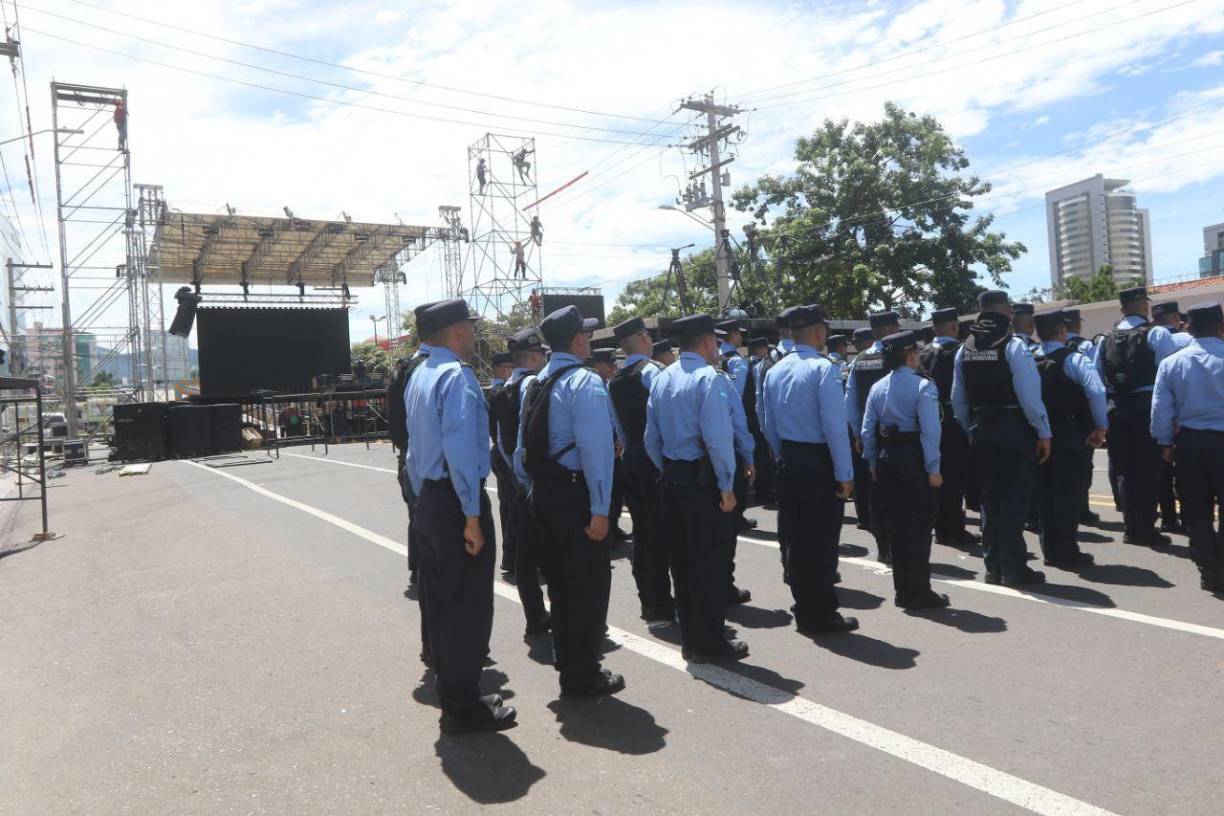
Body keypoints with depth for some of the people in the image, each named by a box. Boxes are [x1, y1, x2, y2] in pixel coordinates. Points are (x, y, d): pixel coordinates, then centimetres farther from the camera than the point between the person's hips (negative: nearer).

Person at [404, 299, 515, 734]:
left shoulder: (419, 376, 14)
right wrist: (472, 515, -21)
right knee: (469, 604, 0)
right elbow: (461, 449, -24)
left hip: (428, 499, 10)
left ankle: (450, 691, 29)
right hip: (456, 502, -10)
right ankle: (464, 707, 9)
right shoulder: (457, 376, -16)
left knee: (439, 600, 16)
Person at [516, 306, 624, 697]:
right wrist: (600, 509, -21)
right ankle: (583, 677, 13)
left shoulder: (535, 384, 12)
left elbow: (522, 447, 13)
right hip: (576, 492, -8)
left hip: (543, 493, 9)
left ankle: (567, 665, 32)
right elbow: (595, 448, -22)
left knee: (560, 583, 19)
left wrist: (534, 487, 19)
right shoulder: (585, 382, -14)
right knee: (589, 586, 3)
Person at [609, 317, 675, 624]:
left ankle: (648, 601, 22)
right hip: (655, 457, -7)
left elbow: (615, 422, 13)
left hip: (630, 457, 7)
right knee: (660, 530, -2)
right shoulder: (652, 370, -11)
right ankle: (660, 607, 1)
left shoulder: (613, 381, 10)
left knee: (642, 529, 13)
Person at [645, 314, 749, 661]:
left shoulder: (661, 379, 9)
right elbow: (717, 437, -22)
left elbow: (652, 439, 10)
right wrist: (727, 486, -15)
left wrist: (667, 472, 18)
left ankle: (689, 639, 25)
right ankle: (710, 643, 12)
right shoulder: (709, 378, -14)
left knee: (681, 560, 14)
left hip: (671, 477, 8)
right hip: (702, 478, -7)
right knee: (710, 561, 3)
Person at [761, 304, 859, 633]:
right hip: (818, 460, -7)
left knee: (795, 535, 13)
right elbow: (835, 425, -18)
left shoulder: (774, 371, 7)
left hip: (787, 461, 7)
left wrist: (783, 458, 19)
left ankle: (804, 610, 23)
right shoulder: (823, 368, -15)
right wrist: (844, 474, -14)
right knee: (822, 539, 3)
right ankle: (822, 615, 11)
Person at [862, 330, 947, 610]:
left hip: (886, 460, 6)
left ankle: (902, 591, 21)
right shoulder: (922, 386, -11)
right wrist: (933, 469, -13)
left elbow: (867, 430, 5)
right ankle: (919, 593, 8)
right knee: (918, 526, 3)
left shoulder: (877, 388, 6)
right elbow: (930, 430, -17)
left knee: (894, 525, 12)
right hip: (914, 459, -5)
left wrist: (873, 463, 13)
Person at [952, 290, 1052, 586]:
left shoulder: (964, 350, 6)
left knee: (989, 498, 12)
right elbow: (1029, 393, -16)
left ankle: (993, 566, 19)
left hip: (981, 430, 5)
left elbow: (958, 398, 8)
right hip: (1014, 428, -5)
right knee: (1014, 499, 1)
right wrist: (1044, 432, -8)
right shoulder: (1013, 345, -12)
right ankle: (1013, 568, 5)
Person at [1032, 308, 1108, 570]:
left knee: (1045, 493, 12)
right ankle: (1067, 554, 6)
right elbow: (1096, 390, -26)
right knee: (1069, 494, 1)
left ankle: (1049, 550, 19)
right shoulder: (1072, 359, -11)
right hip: (1071, 435, -5)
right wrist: (1100, 427, -16)